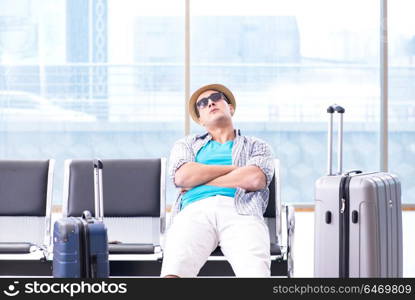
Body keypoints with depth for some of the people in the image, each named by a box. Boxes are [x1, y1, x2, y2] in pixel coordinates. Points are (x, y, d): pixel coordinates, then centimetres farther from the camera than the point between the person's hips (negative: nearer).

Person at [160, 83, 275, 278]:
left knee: (255, 271, -36)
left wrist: (199, 179, 8)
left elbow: (255, 179, 4)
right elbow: (182, 176, 10)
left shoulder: (257, 146, 29)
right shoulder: (186, 144, 34)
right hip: (194, 211, 1)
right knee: (173, 272, -33)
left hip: (240, 212, -1)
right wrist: (234, 168, 11)